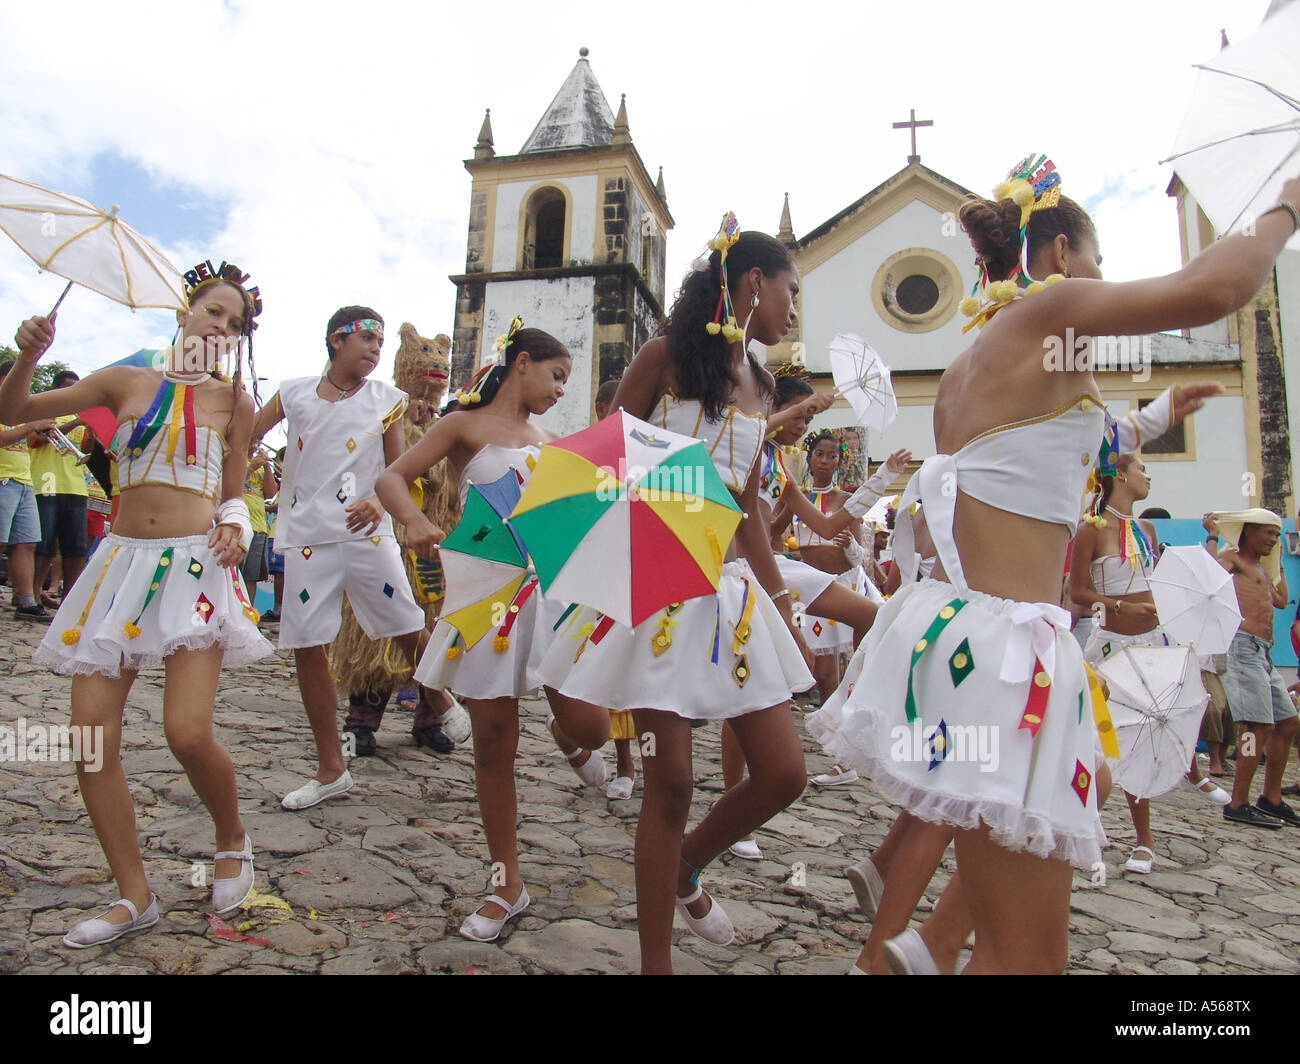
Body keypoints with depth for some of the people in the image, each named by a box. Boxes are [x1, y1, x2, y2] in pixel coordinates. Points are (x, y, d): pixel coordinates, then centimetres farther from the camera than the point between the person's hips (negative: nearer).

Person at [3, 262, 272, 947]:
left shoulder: (232, 403, 7)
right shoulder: (127, 382, 9)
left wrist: (233, 527, -7)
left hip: (195, 565, -3)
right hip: (122, 563, 3)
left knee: (188, 732, -17)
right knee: (91, 735, -3)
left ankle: (232, 840, 15)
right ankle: (135, 897, 12)